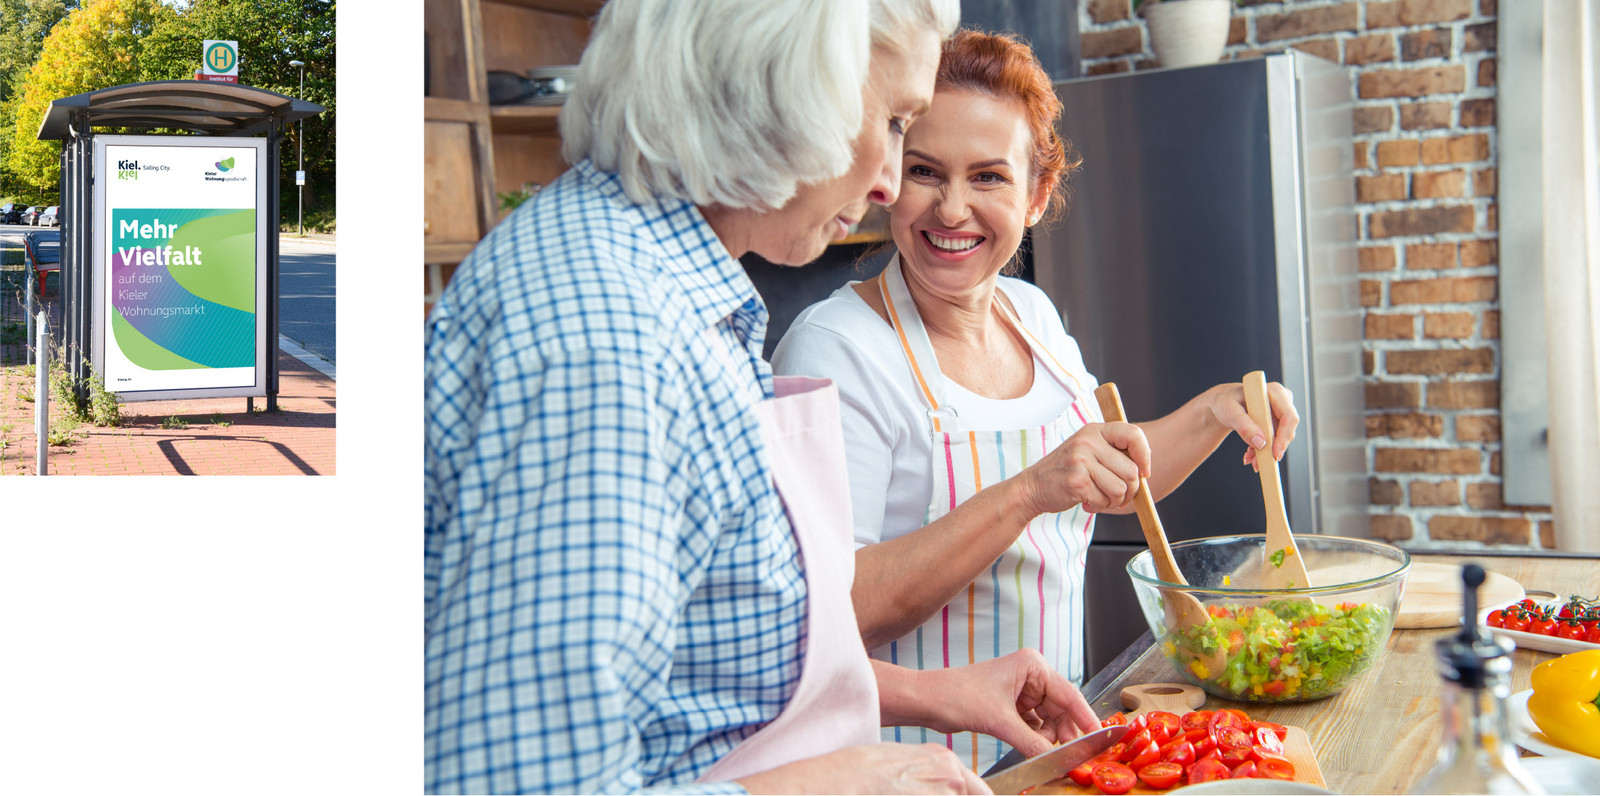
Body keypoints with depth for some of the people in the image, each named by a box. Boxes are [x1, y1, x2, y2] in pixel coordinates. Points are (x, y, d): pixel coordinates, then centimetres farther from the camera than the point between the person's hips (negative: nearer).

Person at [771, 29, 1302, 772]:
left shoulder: (1033, 313, 2)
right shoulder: (834, 347, -20)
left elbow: (1110, 482, 18)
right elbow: (830, 613, -27)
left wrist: (1214, 411, 2)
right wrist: (1026, 494, -31)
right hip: (916, 760, -6)